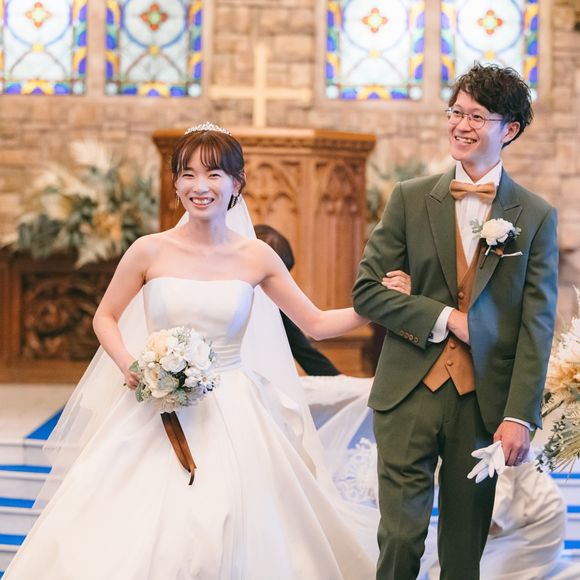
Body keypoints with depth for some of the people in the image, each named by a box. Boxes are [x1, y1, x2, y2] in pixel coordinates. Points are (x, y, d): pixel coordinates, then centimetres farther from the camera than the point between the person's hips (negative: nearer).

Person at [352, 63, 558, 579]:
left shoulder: (536, 217, 3)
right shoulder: (410, 199, 5)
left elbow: (537, 324, -1)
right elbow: (366, 290, 2)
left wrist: (521, 416, -9)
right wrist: (445, 318, -9)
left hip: (486, 401, 0)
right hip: (410, 393, 0)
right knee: (401, 538, -1)